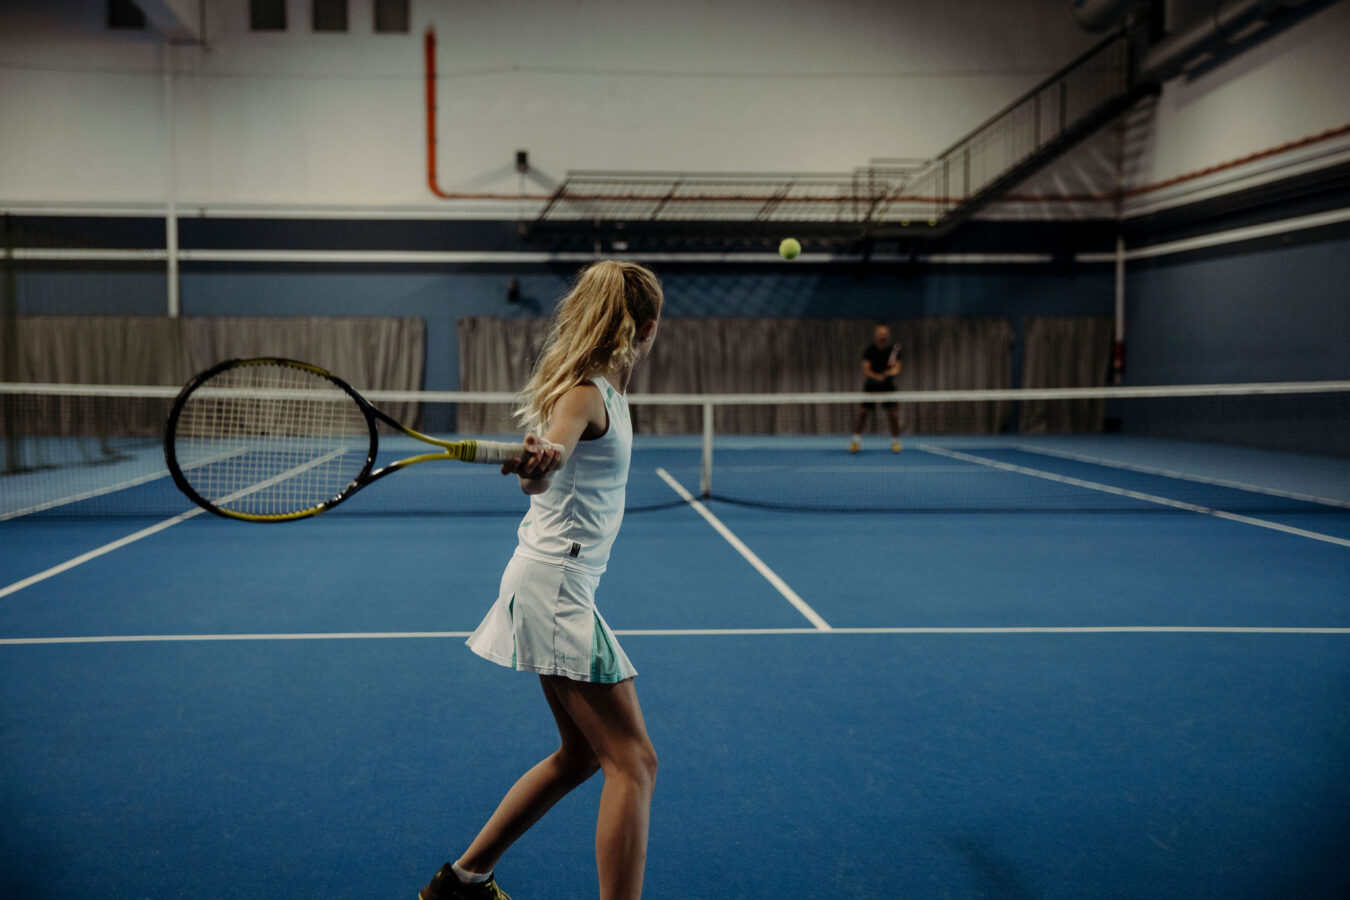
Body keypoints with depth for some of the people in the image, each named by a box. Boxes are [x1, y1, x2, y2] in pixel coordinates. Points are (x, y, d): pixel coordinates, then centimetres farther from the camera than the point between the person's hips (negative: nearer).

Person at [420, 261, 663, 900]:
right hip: (555, 588, -10)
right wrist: (538, 460, -58)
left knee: (581, 754, 19)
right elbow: (546, 461, -38)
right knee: (634, 764, -9)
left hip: (563, 588, 10)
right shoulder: (586, 393, -17)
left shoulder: (603, 389, 10)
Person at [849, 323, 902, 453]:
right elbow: (866, 370, -14)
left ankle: (895, 442, 12)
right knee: (862, 412, -5)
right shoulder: (869, 350, -8)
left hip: (888, 386, 1)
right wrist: (877, 376, -32)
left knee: (893, 414, -5)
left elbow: (897, 368, -8)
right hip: (871, 385, -1)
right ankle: (856, 441, 7)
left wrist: (893, 371, -32)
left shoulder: (894, 350, -4)